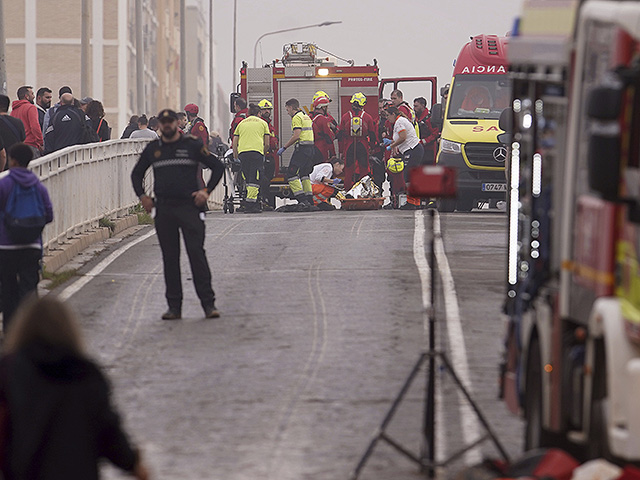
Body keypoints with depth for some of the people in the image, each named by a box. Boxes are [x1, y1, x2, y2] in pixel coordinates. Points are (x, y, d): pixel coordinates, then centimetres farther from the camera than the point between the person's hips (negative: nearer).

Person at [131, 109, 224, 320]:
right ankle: (174, 306, 10)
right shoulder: (153, 148, 11)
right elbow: (137, 173, 24)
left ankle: (208, 303, -8)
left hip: (190, 206, -4)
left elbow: (217, 166, 6)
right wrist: (142, 196, 10)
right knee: (169, 257, 5)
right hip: (163, 209, 4)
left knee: (196, 253, -10)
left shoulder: (191, 145, 1)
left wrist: (206, 191, -4)